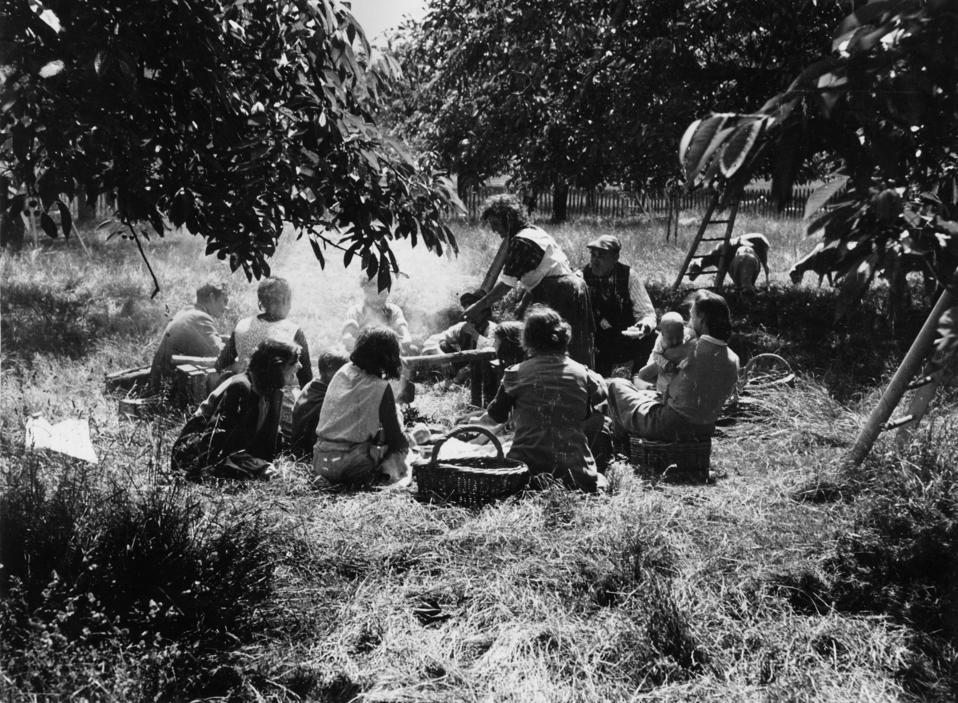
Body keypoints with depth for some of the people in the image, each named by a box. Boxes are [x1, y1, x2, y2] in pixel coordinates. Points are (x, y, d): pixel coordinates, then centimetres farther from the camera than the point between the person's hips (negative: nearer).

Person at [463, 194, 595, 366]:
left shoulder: (521, 241, -14)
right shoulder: (534, 232, 17)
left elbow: (506, 285, -14)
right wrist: (523, 305, 16)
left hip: (564, 293, -10)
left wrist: (478, 307, -6)